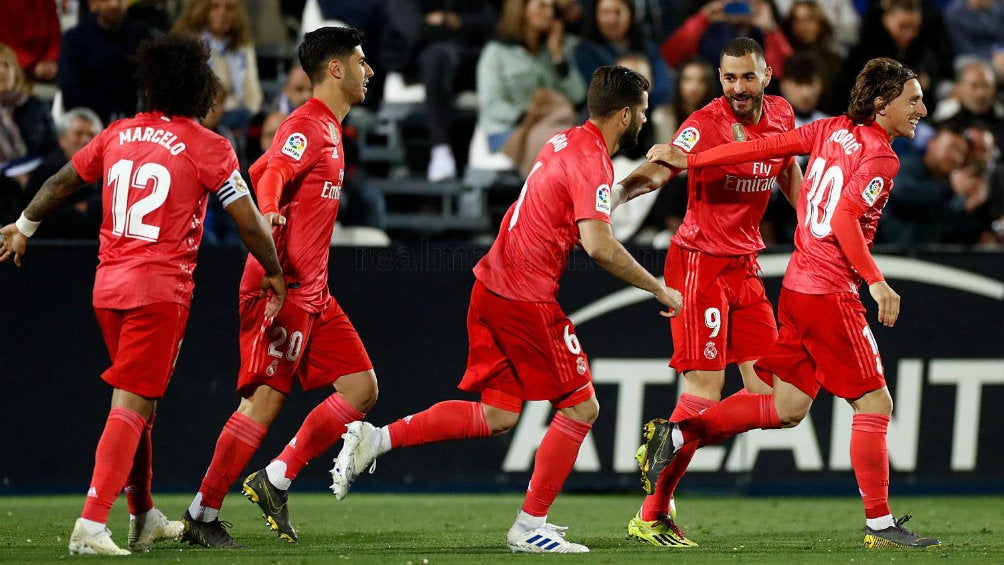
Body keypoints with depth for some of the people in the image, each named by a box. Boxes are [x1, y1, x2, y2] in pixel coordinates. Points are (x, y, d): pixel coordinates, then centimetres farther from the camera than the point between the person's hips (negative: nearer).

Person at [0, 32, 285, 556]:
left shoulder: (118, 135, 10)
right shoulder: (207, 147, -5)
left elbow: (60, 182, 21)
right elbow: (249, 222, -3)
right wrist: (273, 273, 13)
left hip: (108, 286, 6)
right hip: (160, 287, -6)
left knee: (139, 401, 19)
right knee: (131, 405, -9)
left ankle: (144, 517, 28)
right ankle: (92, 523, -19)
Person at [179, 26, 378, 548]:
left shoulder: (328, 131, 19)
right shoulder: (306, 125, -11)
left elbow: (263, 170, 31)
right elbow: (273, 174, -28)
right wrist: (267, 212, -47)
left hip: (312, 294, 10)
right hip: (286, 289, -10)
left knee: (361, 388, 4)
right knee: (265, 398, -12)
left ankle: (276, 480, 4)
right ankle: (202, 515, -7)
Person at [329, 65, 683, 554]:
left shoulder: (566, 142, 13)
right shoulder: (593, 162, -15)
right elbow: (598, 245, -26)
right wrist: (658, 289, -16)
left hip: (492, 288, 9)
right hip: (526, 299, -9)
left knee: (496, 416, 13)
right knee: (580, 408, 2)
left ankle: (374, 439, 8)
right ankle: (530, 527, 5)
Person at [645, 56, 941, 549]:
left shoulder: (834, 130, 10)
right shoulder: (880, 157, -13)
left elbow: (763, 147, 8)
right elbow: (844, 220, -24)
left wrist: (691, 160, 10)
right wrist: (875, 282, -26)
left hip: (797, 286, 9)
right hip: (830, 294, -9)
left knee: (786, 407, 16)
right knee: (874, 403, -2)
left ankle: (679, 434, 11)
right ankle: (879, 524, -1)